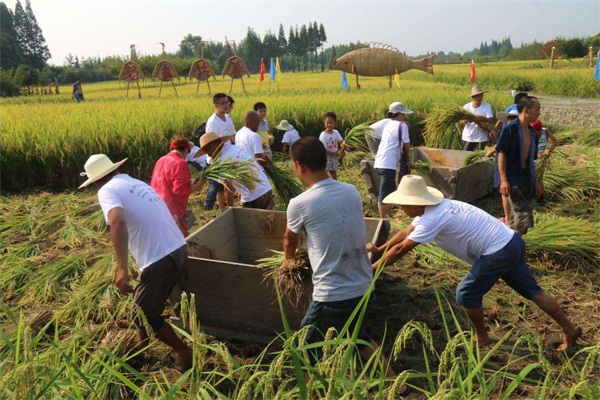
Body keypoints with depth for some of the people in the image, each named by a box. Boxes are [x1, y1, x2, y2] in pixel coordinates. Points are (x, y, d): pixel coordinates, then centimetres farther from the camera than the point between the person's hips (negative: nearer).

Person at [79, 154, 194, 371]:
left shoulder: (107, 191, -4)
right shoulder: (138, 183, 19)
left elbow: (117, 222, -24)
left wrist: (122, 268, -26)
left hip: (159, 261, -8)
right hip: (179, 249, 8)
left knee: (143, 316, 12)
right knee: (146, 303, 28)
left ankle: (186, 354, 20)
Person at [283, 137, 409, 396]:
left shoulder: (299, 204, -14)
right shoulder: (352, 192, 0)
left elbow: (290, 241, 8)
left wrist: (289, 261, 29)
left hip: (332, 295, -7)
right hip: (363, 286, 7)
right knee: (356, 333, 33)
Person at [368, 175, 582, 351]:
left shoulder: (433, 219, -22)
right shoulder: (432, 208, 5)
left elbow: (401, 249, -19)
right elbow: (404, 233, 17)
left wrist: (372, 269, -10)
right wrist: (379, 249, 18)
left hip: (498, 252, -9)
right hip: (512, 242, 10)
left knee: (467, 294, 2)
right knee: (531, 289, 19)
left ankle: (482, 339, 21)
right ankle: (570, 329, 31)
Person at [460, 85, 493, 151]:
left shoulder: (487, 106, -4)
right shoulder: (466, 107, -1)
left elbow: (490, 120, -10)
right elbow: (461, 122, 1)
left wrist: (482, 118, -29)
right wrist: (466, 120, -22)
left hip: (481, 139, -2)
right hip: (467, 138, 2)